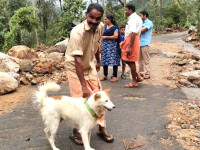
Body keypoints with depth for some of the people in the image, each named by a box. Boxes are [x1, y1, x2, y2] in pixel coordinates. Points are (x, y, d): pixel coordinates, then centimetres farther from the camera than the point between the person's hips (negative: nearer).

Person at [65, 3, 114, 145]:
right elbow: (77, 60, -35)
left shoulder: (101, 27, -11)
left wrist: (98, 61, 18)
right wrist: (84, 85, -36)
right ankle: (76, 132, 16)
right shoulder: (77, 32, -31)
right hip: (75, 67, -5)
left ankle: (102, 128, 21)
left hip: (90, 66, 6)